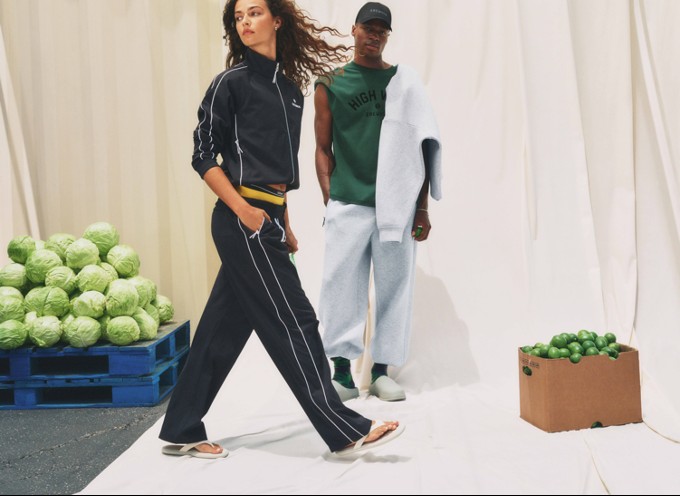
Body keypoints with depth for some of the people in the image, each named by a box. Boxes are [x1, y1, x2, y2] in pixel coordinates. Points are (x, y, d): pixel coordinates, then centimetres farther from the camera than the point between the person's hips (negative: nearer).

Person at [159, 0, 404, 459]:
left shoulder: (290, 86, 15)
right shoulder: (231, 82, -4)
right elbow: (203, 156, -6)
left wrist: (284, 225, 17)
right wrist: (242, 209, -15)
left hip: (268, 218, 7)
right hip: (242, 219, -7)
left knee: (225, 326, 10)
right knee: (292, 320, -4)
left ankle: (183, 431, 22)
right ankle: (344, 429, 6)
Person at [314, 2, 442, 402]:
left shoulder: (403, 81, 10)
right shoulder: (330, 85, 8)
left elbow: (420, 146, 8)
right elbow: (323, 148, 8)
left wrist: (422, 207, 2)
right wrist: (329, 199, -3)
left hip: (397, 203, 1)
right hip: (347, 204, -1)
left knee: (394, 285, 4)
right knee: (342, 285, -1)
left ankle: (381, 371, 15)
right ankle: (342, 372, 9)